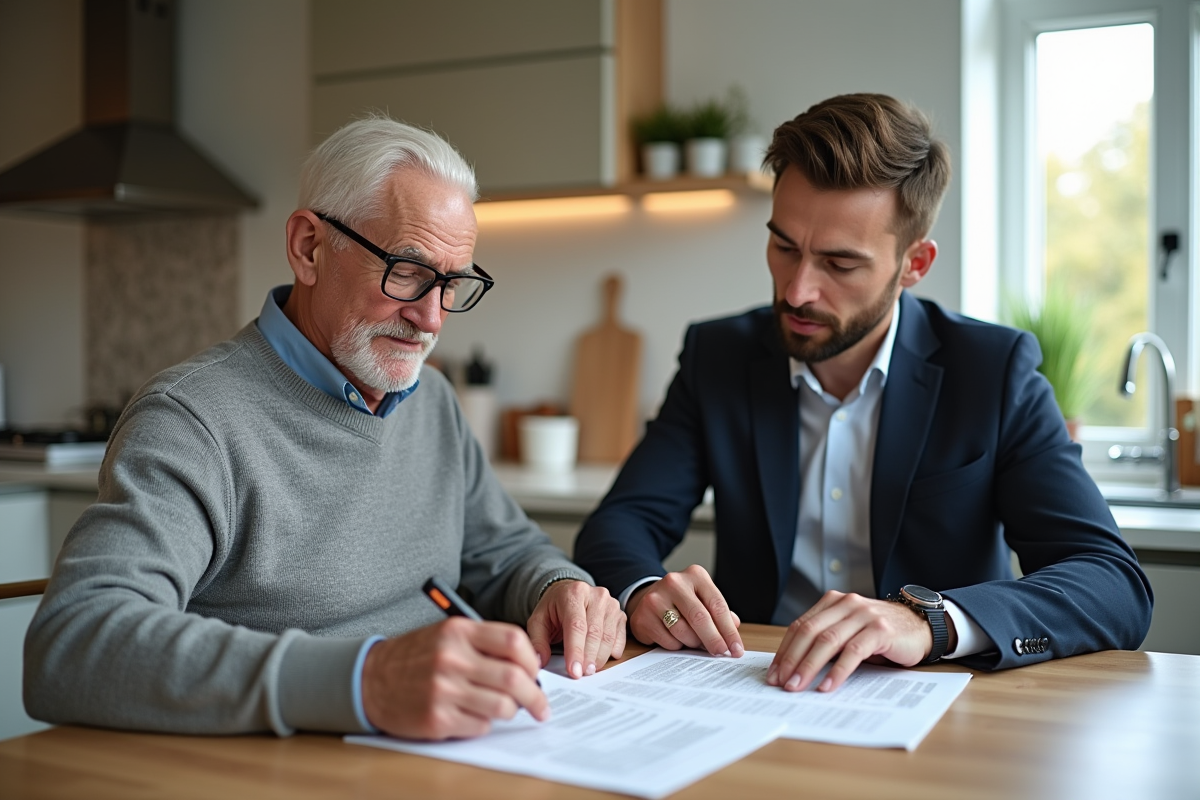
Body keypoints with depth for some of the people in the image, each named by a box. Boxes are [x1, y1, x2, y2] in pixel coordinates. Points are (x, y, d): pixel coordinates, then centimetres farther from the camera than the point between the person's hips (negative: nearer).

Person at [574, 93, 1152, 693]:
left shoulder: (994, 372, -6)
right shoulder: (717, 357, 1)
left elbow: (1117, 587, -14)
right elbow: (622, 523, 0)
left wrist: (929, 622, -32)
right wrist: (644, 591, -24)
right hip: (753, 699, 2)